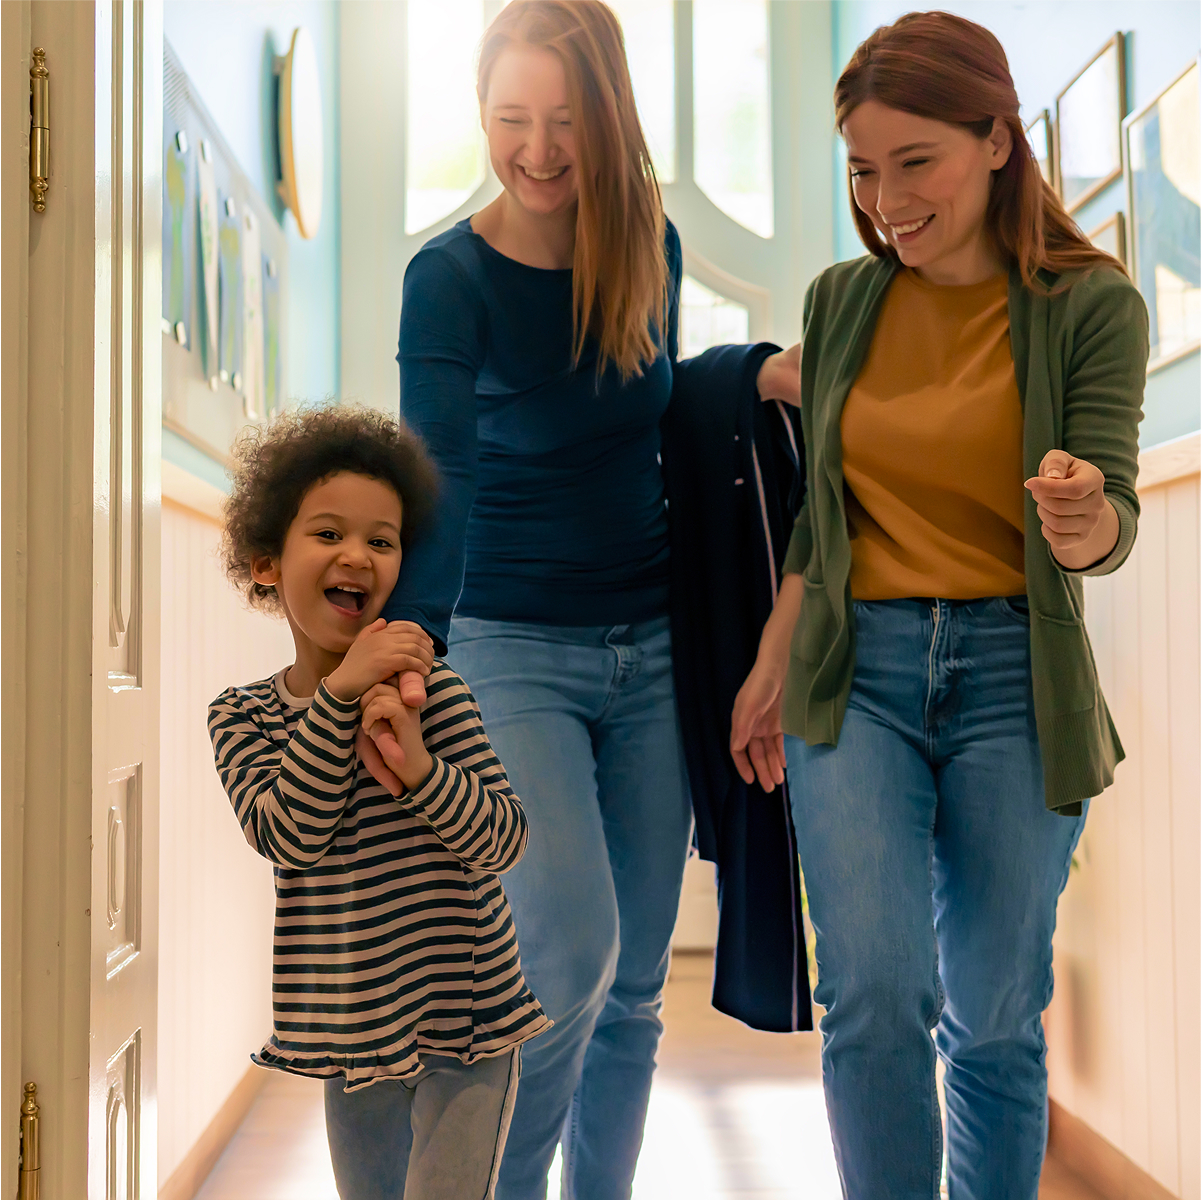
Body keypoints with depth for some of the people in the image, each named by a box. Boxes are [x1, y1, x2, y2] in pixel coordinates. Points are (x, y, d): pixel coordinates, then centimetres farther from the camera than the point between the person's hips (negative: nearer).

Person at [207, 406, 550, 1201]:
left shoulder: (429, 684, -10)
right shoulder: (240, 716, -1)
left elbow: (503, 842, -15)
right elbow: (288, 836, -19)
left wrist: (418, 765, -33)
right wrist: (341, 694, -26)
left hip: (464, 1019, -3)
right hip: (352, 1030, 4)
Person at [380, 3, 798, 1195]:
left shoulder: (650, 245, 1)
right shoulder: (450, 277, -13)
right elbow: (436, 481, -25)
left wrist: (754, 373, 2)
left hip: (652, 645, 5)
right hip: (513, 649, -4)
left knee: (633, 983, 9)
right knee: (572, 951, -17)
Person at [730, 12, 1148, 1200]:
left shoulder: (1089, 305, -2)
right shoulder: (842, 302, 7)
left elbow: (1110, 521, -10)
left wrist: (1084, 523, -33)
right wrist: (768, 669, 13)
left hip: (1014, 677, -1)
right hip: (856, 670, 2)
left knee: (994, 1021, 4)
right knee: (874, 994, -12)